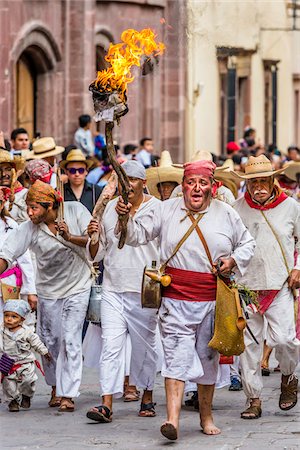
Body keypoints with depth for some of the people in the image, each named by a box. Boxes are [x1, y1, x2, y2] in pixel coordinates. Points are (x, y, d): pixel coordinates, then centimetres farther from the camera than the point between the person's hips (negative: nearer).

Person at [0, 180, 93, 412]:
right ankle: (55, 387, 29)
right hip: (48, 290, 2)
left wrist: (70, 237, -27)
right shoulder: (28, 229, -13)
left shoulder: (75, 210, -13)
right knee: (50, 341, 8)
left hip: (77, 287, -2)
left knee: (70, 340, -9)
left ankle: (67, 394, -5)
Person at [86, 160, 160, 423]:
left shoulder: (157, 209, 0)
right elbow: (97, 254, 16)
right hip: (113, 289, 2)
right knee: (111, 344, -8)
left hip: (144, 290, -2)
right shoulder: (109, 209, 10)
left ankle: (147, 398, 24)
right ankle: (107, 404, -13)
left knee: (144, 345, 8)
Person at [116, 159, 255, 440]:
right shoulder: (166, 211, 4)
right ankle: (172, 419, -21)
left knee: (207, 358, 11)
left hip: (212, 301, 2)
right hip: (176, 299, -2)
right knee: (177, 356, -12)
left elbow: (247, 243, 18)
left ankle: (206, 417, 26)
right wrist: (125, 217, -15)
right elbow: (138, 235, 4)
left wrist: (234, 261, -1)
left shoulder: (226, 214, 7)